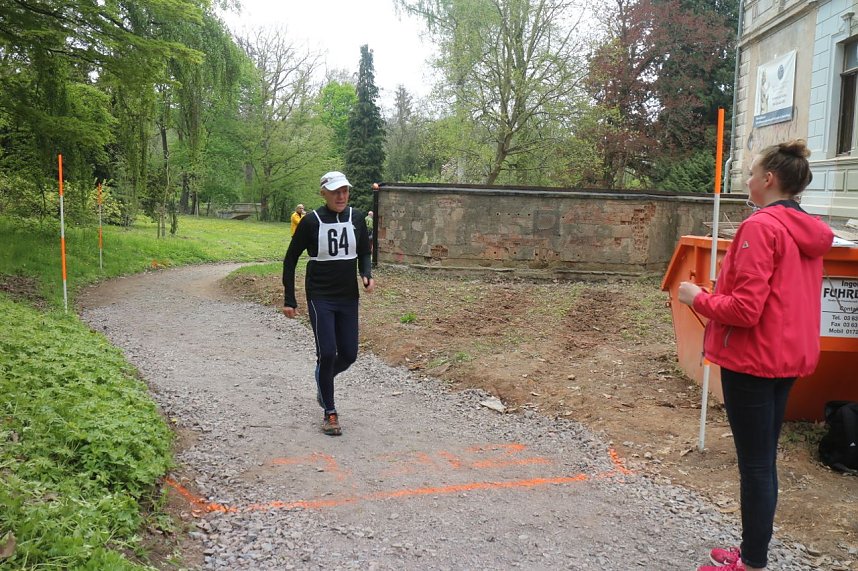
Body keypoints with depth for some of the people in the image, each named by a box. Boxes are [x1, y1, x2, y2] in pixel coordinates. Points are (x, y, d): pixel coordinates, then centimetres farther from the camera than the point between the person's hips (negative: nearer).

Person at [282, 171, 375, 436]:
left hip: (349, 298, 4)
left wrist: (367, 274, -8)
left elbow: (364, 253, 14)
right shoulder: (311, 221, -9)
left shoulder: (356, 218, 1)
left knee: (349, 355, 6)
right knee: (327, 353, -8)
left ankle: (322, 378, 40)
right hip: (320, 297, -4)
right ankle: (330, 413, 9)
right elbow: (290, 259, -1)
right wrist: (289, 299, -4)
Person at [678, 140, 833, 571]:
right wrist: (713, 295, 18)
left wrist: (698, 298, -7)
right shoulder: (810, 231, 9)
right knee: (764, 460, 18)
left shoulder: (761, 227, -18)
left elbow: (744, 309, -23)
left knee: (754, 464, 1)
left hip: (753, 360, -9)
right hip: (788, 357, 9)